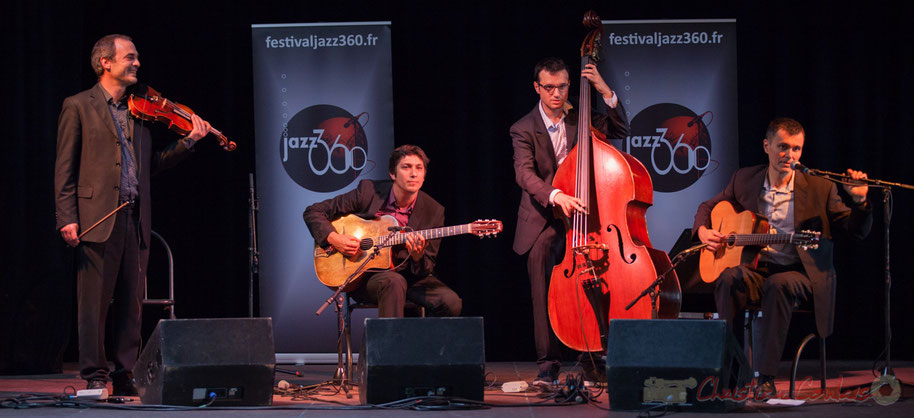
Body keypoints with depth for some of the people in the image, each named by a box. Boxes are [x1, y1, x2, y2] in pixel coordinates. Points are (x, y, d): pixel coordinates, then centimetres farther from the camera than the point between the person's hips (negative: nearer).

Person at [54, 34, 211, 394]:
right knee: (94, 302, -2)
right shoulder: (78, 107, 2)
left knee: (131, 303, 6)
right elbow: (64, 169, -2)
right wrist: (67, 218, -10)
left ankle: (126, 375, 11)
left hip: (134, 219, 5)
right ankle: (95, 376, 3)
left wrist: (189, 141, 3)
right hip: (97, 217, -5)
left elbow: (152, 163, 16)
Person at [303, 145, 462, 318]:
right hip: (362, 275, -3)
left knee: (451, 303, -23)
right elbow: (313, 212, 0)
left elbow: (427, 269, 0)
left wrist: (418, 257, -23)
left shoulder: (433, 211, -3)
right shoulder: (368, 191, -6)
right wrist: (333, 238, -17)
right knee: (394, 282, -37)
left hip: (409, 275, 3)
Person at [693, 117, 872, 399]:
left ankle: (766, 379, -36)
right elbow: (709, 206, 23)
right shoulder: (745, 180, 9)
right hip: (755, 270, 2)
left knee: (779, 285, -38)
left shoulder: (820, 189, 2)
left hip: (799, 273, -2)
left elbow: (857, 231, 2)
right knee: (729, 278, -33)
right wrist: (703, 231, 0)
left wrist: (860, 202, -18)